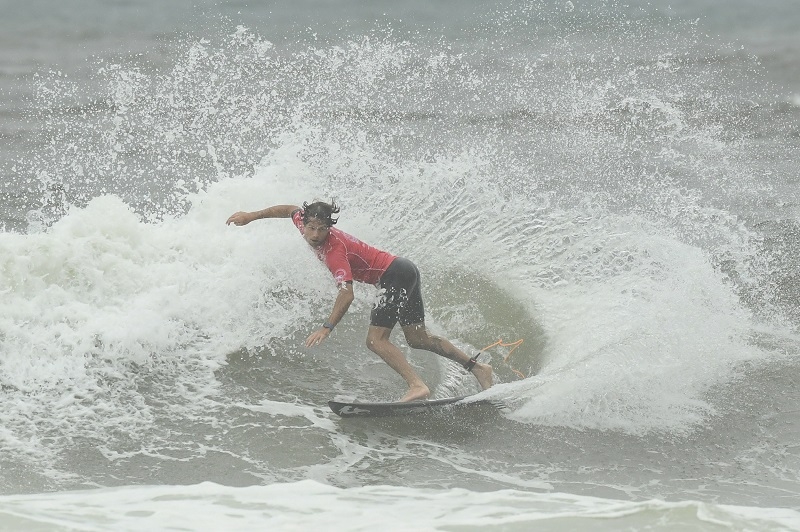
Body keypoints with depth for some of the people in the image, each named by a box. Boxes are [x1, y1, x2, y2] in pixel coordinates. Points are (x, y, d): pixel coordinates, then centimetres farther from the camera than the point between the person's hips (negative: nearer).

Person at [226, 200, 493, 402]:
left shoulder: (334, 250, -26)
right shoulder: (306, 223, -2)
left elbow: (346, 294, -34)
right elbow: (290, 210, 20)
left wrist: (327, 328, -40)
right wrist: (252, 216, 19)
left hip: (395, 277, -10)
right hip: (405, 270, 10)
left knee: (376, 340, -17)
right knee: (419, 339, 15)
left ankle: (417, 386, -28)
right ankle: (477, 367, 18)